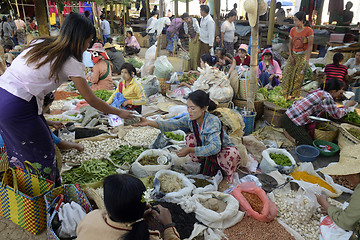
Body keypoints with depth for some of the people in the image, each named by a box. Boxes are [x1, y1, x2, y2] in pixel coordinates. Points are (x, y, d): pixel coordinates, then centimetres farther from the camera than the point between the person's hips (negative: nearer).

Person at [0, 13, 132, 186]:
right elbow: (92, 100, -4)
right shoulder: (71, 63, -10)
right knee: (43, 152, 10)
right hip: (17, 108, -8)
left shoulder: (40, 43, 10)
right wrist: (119, 113, 8)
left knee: (20, 151, 23)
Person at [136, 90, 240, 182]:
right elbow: (173, 125, -24)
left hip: (222, 149, -5)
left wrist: (190, 150, -45)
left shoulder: (213, 121, -34)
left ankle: (230, 175, -3)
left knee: (232, 153, -38)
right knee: (189, 138, -15)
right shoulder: (190, 119, -15)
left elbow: (215, 147, -43)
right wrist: (149, 123, -35)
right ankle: (206, 165, 3)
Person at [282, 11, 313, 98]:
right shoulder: (293, 30, 0)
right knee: (287, 74, -2)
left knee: (298, 76, -6)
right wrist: (290, 56, -3)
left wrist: (307, 59, -19)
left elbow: (310, 46, -13)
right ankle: (286, 94, 9)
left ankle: (295, 96, 3)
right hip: (294, 55, 4)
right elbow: (290, 44, 8)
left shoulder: (309, 30, -12)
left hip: (303, 55, -4)